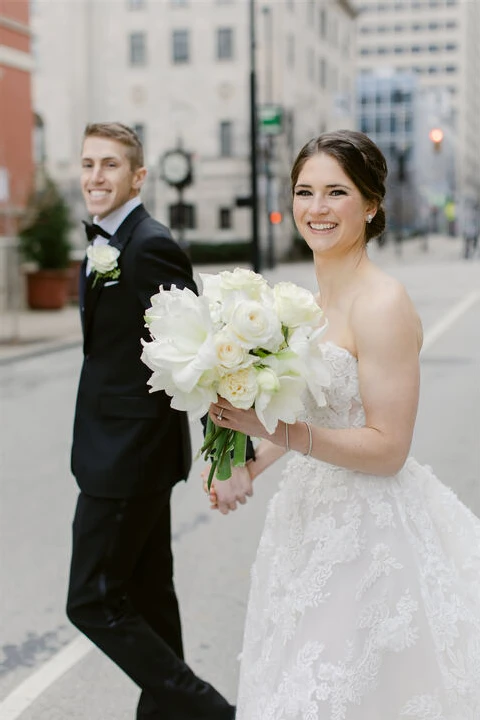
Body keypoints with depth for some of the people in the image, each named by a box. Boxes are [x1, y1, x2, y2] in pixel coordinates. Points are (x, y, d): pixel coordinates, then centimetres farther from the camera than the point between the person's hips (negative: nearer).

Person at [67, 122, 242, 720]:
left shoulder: (150, 246, -19)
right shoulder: (106, 244, 11)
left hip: (126, 456, -10)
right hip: (126, 450, 10)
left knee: (92, 603, -3)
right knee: (147, 594, 18)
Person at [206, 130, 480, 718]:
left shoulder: (383, 304, -19)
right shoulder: (313, 298, 7)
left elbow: (387, 447, -22)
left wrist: (270, 429, -26)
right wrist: (252, 464, 7)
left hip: (369, 535, -8)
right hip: (314, 519, 9)